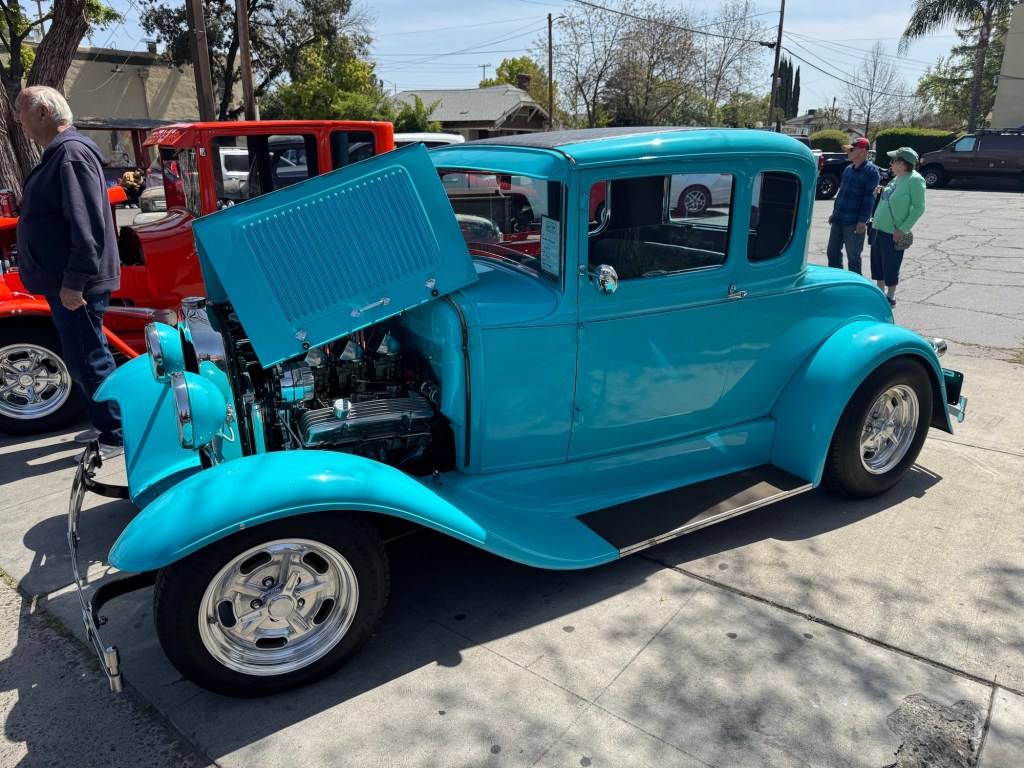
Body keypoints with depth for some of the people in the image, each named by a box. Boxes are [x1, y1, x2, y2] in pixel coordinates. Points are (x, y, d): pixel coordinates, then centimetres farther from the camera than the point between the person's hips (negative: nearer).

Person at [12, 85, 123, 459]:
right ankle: (105, 425, 28)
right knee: (84, 359, 16)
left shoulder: (72, 153, -17)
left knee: (87, 361, -3)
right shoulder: (57, 153, 16)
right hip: (65, 281, 10)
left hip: (76, 285, -10)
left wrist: (74, 282, -25)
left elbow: (87, 227, -25)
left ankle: (117, 436, 7)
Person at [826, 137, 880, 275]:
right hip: (838, 219, 7)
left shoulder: (871, 170, -10)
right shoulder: (848, 169, 13)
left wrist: (863, 221, -20)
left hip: (854, 222, -7)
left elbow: (869, 198, -15)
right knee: (832, 252, 12)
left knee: (853, 256, 2)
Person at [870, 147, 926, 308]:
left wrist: (903, 228, -20)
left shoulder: (914, 179, -14)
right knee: (877, 262, 15)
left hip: (893, 232, -8)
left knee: (890, 265, 1)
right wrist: (882, 191, 5)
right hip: (879, 227, 8)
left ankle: (890, 297, 15)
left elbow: (919, 207, -16)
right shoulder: (897, 178, 10)